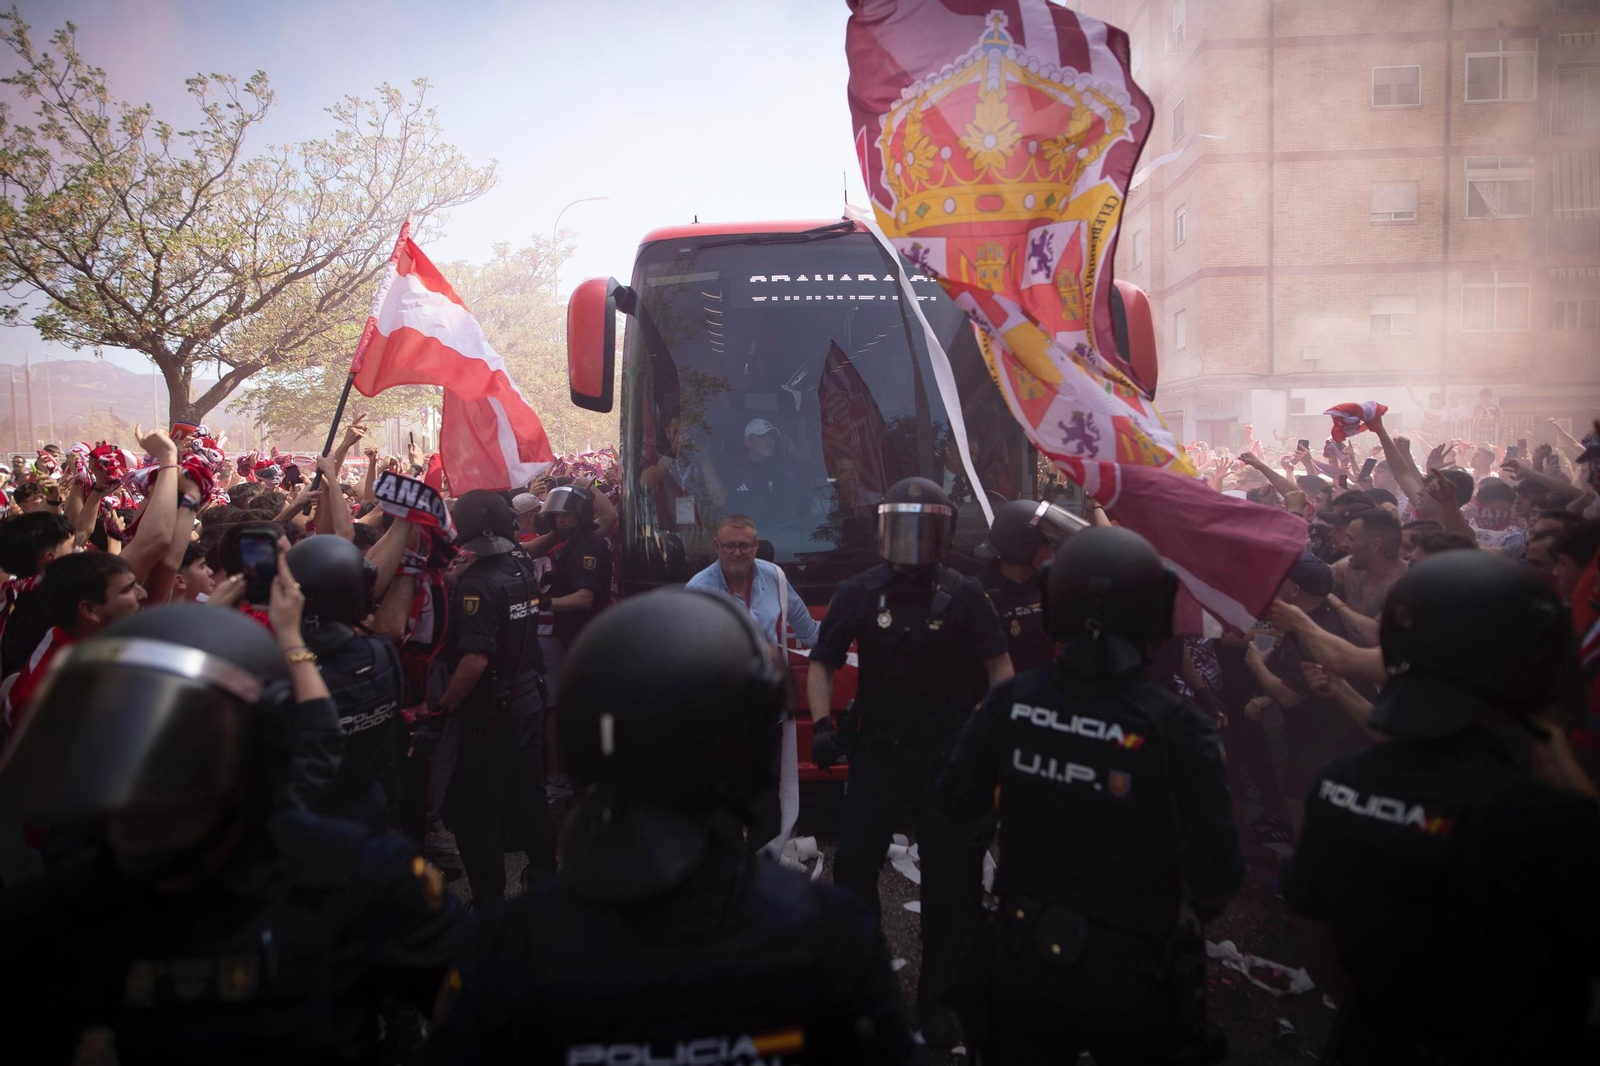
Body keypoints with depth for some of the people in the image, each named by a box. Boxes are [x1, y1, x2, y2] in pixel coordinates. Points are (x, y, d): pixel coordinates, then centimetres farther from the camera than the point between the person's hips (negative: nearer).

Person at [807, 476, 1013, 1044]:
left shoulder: (963, 595, -7)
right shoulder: (858, 593, -4)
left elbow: (998, 665, 0)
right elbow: (822, 663, 4)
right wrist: (822, 723, -9)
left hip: (947, 756, 0)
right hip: (877, 754, 1)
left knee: (947, 881, 10)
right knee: (852, 870, 1)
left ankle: (935, 998, 27)